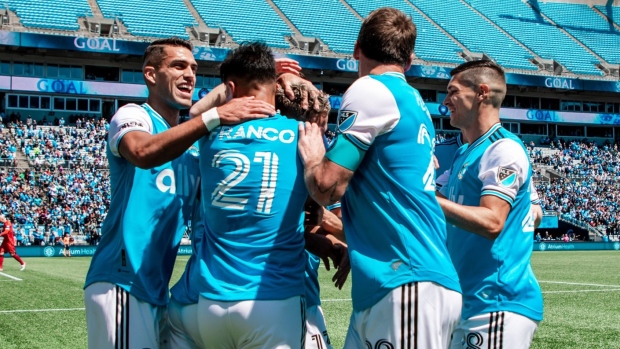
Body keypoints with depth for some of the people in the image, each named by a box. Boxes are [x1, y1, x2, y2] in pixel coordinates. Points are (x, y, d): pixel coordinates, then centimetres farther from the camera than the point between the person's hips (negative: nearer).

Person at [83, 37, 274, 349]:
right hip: (122, 281, -8)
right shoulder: (133, 115, -6)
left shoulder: (191, 142, 18)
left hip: (156, 287, 8)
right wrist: (216, 116, -34)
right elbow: (143, 152, -29)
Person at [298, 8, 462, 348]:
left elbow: (327, 187, -11)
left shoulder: (370, 90, -8)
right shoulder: (413, 101, 17)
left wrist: (311, 156, 7)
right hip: (415, 279, 8)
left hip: (406, 284, -8)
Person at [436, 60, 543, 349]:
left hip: (499, 302, -9)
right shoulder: (466, 154, 16)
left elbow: (491, 221, -23)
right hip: (469, 301, 9)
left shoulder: (504, 149, -12)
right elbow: (447, 214, 21)